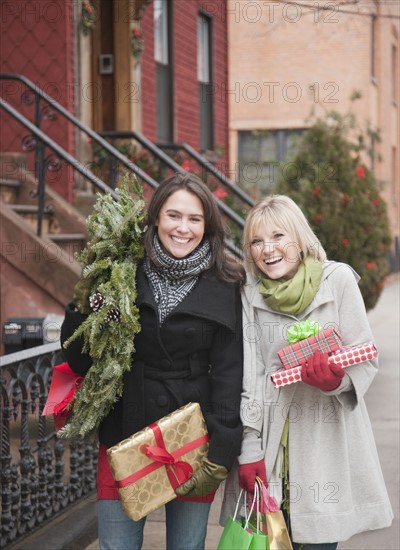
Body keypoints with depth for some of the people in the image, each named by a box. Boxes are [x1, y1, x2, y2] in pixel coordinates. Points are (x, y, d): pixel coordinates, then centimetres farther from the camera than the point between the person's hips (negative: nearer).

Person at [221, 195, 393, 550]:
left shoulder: (338, 279, -6)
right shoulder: (250, 293, 1)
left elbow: (365, 358, -2)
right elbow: (246, 377, 0)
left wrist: (337, 380, -23)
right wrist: (249, 449, -5)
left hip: (326, 437, -2)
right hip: (270, 439, 2)